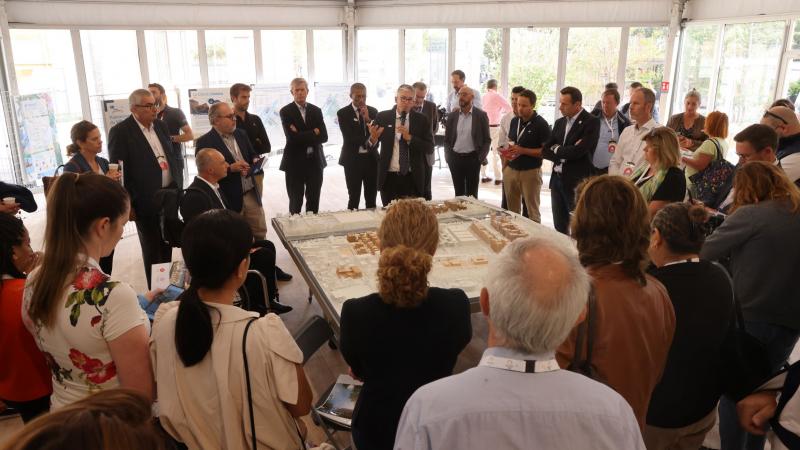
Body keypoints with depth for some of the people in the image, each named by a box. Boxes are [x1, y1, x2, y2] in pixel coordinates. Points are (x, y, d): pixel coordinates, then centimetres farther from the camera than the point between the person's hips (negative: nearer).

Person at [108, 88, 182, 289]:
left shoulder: (160, 126, 8)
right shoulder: (120, 132, -11)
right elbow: (118, 170, -11)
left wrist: (179, 187, 9)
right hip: (146, 200, -6)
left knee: (167, 245, 18)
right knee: (152, 250, 9)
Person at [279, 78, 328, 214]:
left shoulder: (316, 111, 8)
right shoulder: (285, 111, -4)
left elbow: (324, 136, -3)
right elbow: (292, 138, -17)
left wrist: (302, 136, -13)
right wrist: (313, 133, -10)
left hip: (315, 161, 4)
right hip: (295, 162, -3)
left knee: (314, 202, 11)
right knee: (295, 203, 5)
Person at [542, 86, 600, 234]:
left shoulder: (591, 122, -10)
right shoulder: (559, 122, 12)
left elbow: (577, 151, -20)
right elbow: (545, 151, 5)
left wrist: (557, 149, -3)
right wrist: (565, 154, -12)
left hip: (577, 182, -6)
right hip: (557, 179, 7)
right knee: (559, 226, 13)